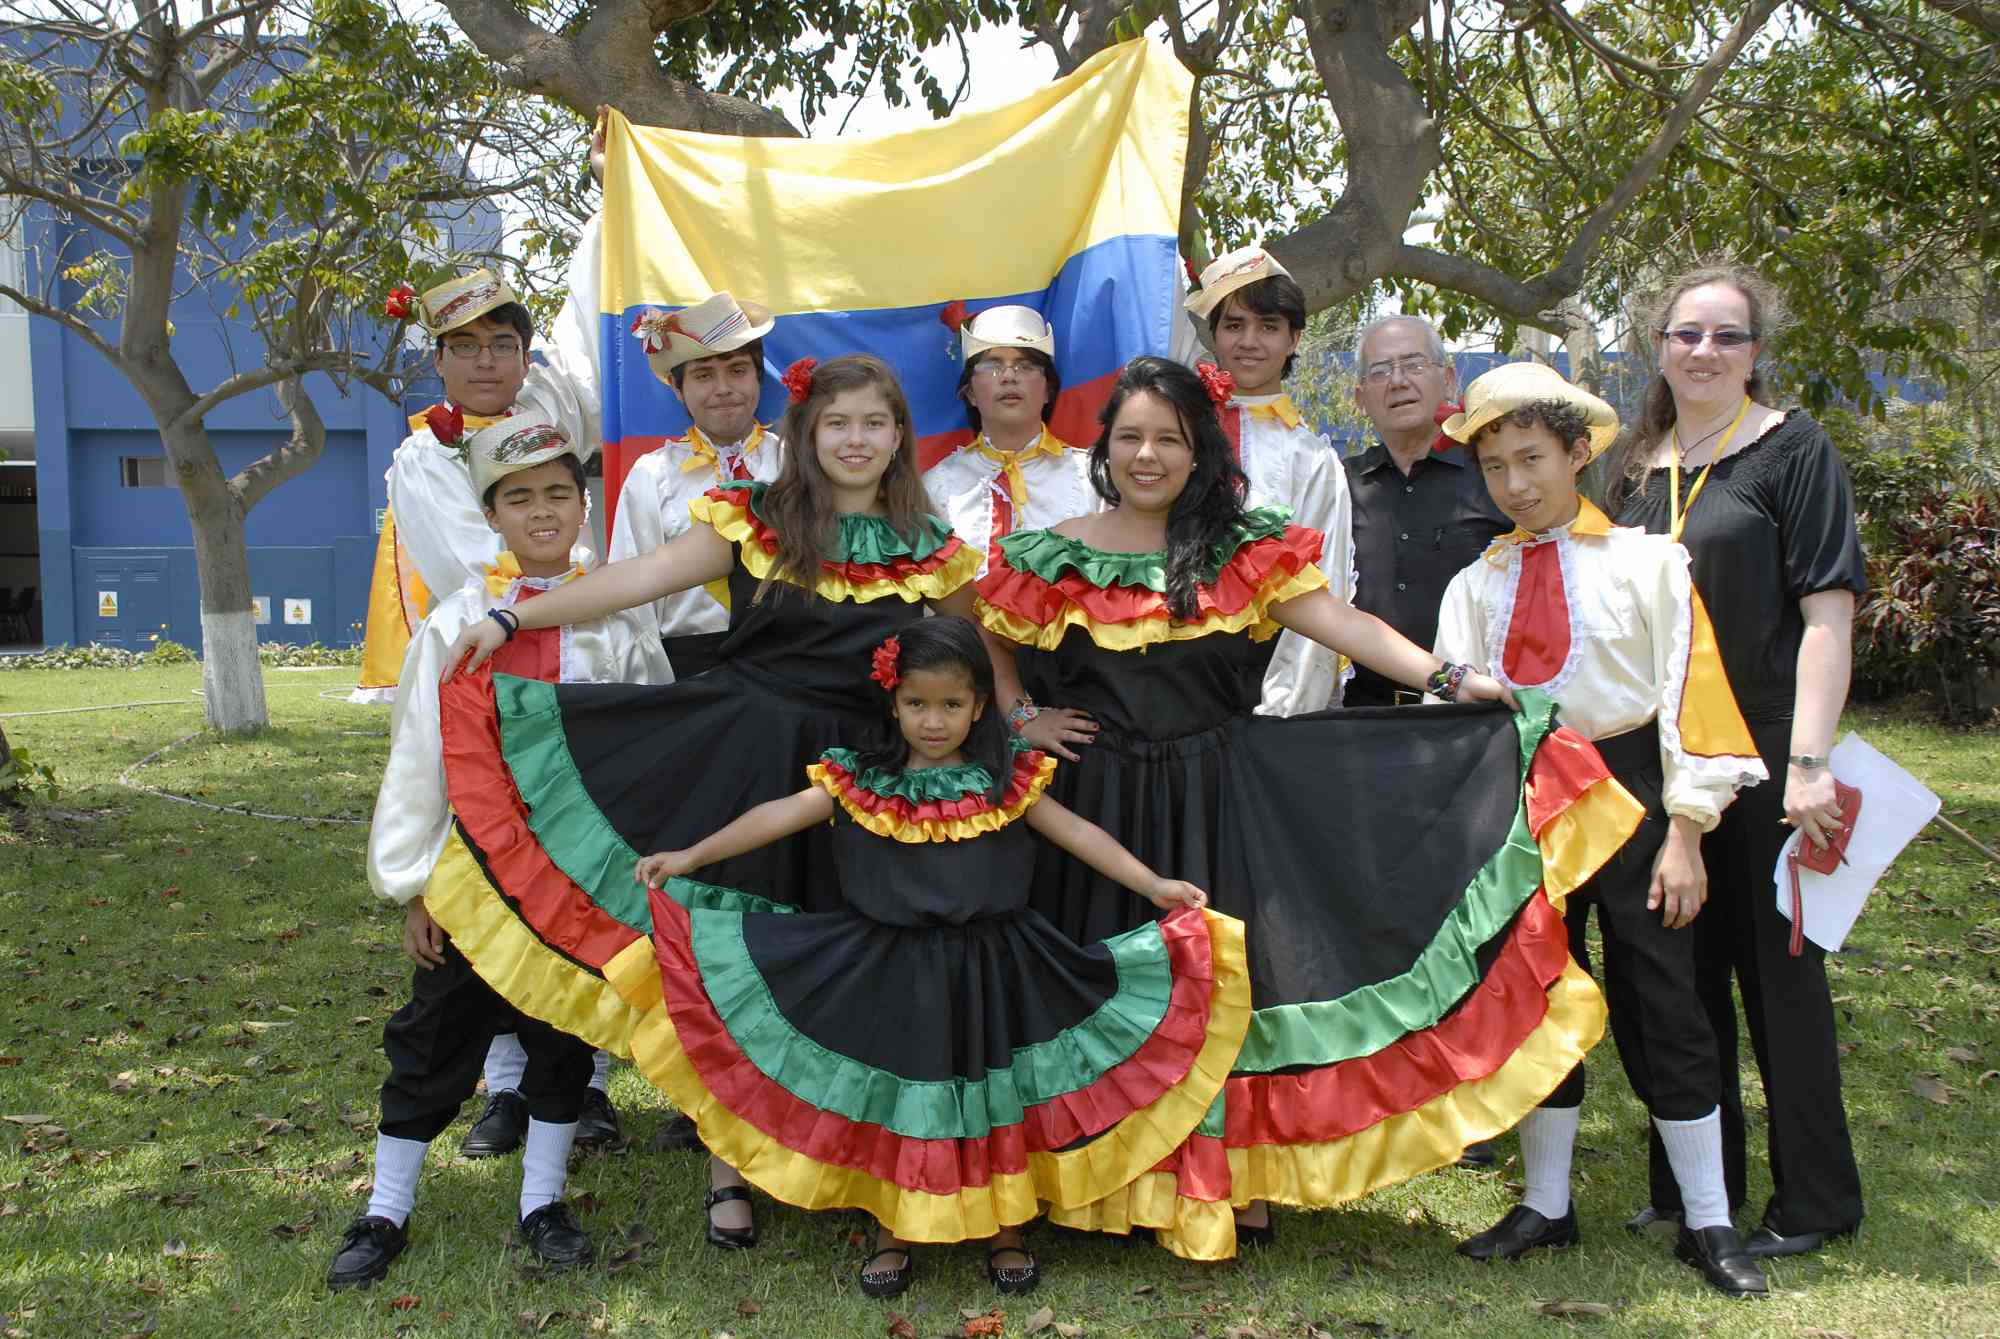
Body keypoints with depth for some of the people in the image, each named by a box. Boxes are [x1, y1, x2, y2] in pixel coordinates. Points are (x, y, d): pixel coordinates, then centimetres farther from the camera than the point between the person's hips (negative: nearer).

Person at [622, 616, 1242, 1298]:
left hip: (988, 971, 0)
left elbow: (1077, 832, -3)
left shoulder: (1006, 779, -3)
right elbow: (780, 815, -5)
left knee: (995, 1097, 9)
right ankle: (893, 1230, 29)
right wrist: (691, 856, -9)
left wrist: (1153, 884, -10)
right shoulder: (859, 781, -3)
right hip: (891, 973, 0)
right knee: (893, 1099, 11)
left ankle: (1006, 1228, 28)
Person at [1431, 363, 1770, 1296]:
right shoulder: (1477, 584, 6)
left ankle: (1707, 1222, 16)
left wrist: (1684, 833, -9)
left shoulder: (1644, 560, -3)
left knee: (1659, 1003, 2)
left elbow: (1688, 688, -5)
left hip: (1626, 791, -3)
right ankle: (1545, 1205, 25)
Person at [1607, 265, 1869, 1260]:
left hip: (1762, 754, -5)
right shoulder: (1638, 467, 11)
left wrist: (1808, 760, -20)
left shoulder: (1793, 450, -5)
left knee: (1778, 965, 3)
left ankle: (1815, 1199, 18)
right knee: (1684, 965, 12)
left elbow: (1827, 612, -12)